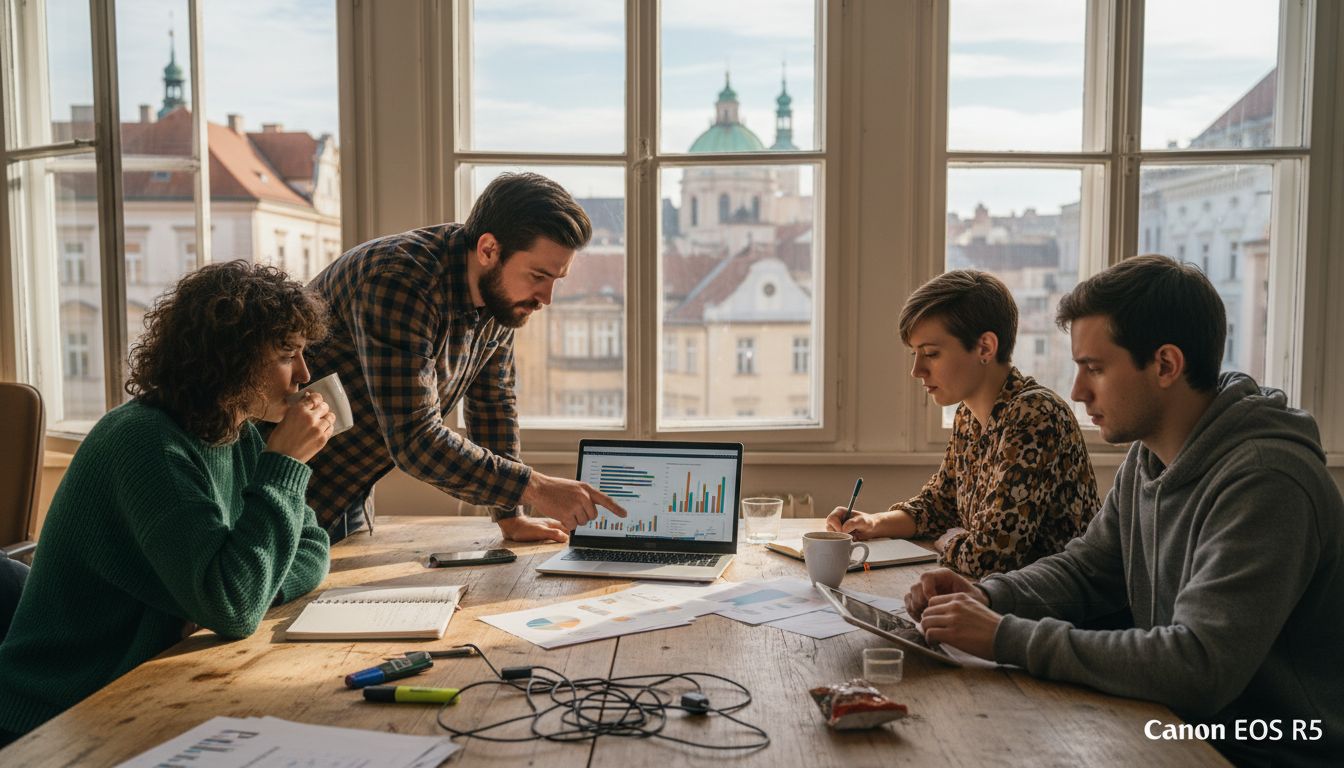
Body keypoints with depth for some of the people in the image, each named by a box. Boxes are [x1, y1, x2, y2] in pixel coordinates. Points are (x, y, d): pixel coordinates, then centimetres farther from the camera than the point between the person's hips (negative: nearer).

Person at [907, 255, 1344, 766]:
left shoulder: (1261, 481, -25)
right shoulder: (1147, 458, 2)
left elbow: (1197, 668, -31)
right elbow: (1084, 569, 11)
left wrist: (1007, 638, -28)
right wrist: (987, 597, -9)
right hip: (1181, 726, 7)